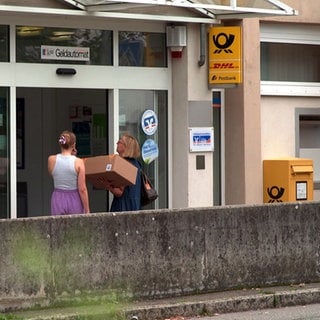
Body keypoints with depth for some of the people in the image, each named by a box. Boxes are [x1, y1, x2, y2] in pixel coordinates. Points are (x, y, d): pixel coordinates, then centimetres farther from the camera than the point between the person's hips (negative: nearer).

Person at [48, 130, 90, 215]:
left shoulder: (52, 160, -5)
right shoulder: (78, 162, -10)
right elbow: (82, 189, -11)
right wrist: (87, 210, -4)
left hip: (58, 200, 2)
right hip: (74, 199, -2)